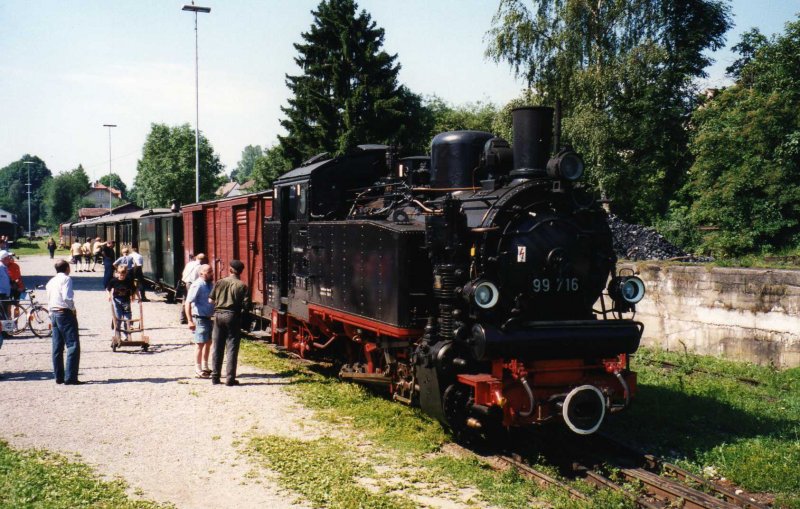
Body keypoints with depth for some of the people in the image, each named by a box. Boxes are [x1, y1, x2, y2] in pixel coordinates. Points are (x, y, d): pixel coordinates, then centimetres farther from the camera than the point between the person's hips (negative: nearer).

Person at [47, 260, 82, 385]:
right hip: (65, 314, -9)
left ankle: (59, 376, 14)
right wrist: (73, 309, -7)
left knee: (57, 346, 11)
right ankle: (70, 377, -14)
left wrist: (52, 314, 18)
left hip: (53, 314, 9)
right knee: (73, 345, -8)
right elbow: (67, 297, -20)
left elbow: (49, 300, 15)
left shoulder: (50, 282, 17)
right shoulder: (66, 279, -8)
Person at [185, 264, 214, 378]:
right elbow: (187, 303, -22)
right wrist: (190, 321, -28)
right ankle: (198, 370, 5)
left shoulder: (210, 284, 7)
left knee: (208, 343, 17)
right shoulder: (197, 285, -17)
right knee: (200, 344, -3)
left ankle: (205, 367, 31)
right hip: (200, 318, -8)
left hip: (209, 318, 8)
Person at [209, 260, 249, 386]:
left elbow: (211, 300, 5)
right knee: (232, 349, 2)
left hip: (219, 315, 3)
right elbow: (246, 305, -10)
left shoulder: (220, 282, 2)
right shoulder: (242, 286, -6)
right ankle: (230, 378, 0)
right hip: (233, 317, -3)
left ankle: (215, 377, 16)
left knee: (217, 348, 11)